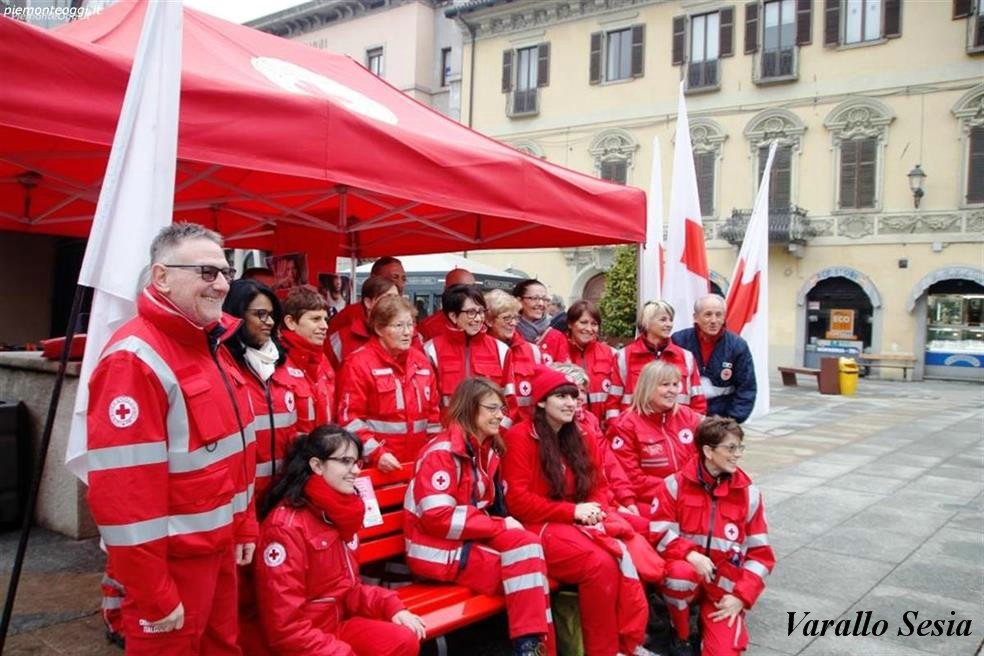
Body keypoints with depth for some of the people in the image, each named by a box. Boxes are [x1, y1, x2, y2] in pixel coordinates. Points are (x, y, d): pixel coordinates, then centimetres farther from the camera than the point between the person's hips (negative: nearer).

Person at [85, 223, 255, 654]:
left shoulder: (212, 346, 7)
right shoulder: (135, 359, -21)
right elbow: (122, 492, -23)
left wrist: (244, 526, 14)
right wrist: (153, 596, -19)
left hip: (219, 547, 9)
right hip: (171, 561, -8)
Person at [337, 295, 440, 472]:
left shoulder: (421, 361, 10)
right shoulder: (359, 363, -9)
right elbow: (350, 418, -12)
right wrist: (375, 453, -19)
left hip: (418, 462, 6)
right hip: (378, 465, -5)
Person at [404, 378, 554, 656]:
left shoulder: (487, 450, 11)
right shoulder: (443, 452, -16)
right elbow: (438, 517, -23)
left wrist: (505, 525, -6)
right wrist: (501, 527, -20)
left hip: (473, 540, 8)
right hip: (439, 550, -8)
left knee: (528, 544, -14)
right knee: (524, 545, -21)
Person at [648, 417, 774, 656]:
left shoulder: (748, 493, 0)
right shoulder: (677, 484, -4)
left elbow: (761, 552, 3)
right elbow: (659, 533, -8)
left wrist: (741, 595, -7)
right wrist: (691, 555, -25)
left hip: (725, 584, 1)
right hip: (686, 567, -1)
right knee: (682, 574, -37)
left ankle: (708, 618, 19)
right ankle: (679, 635, -6)